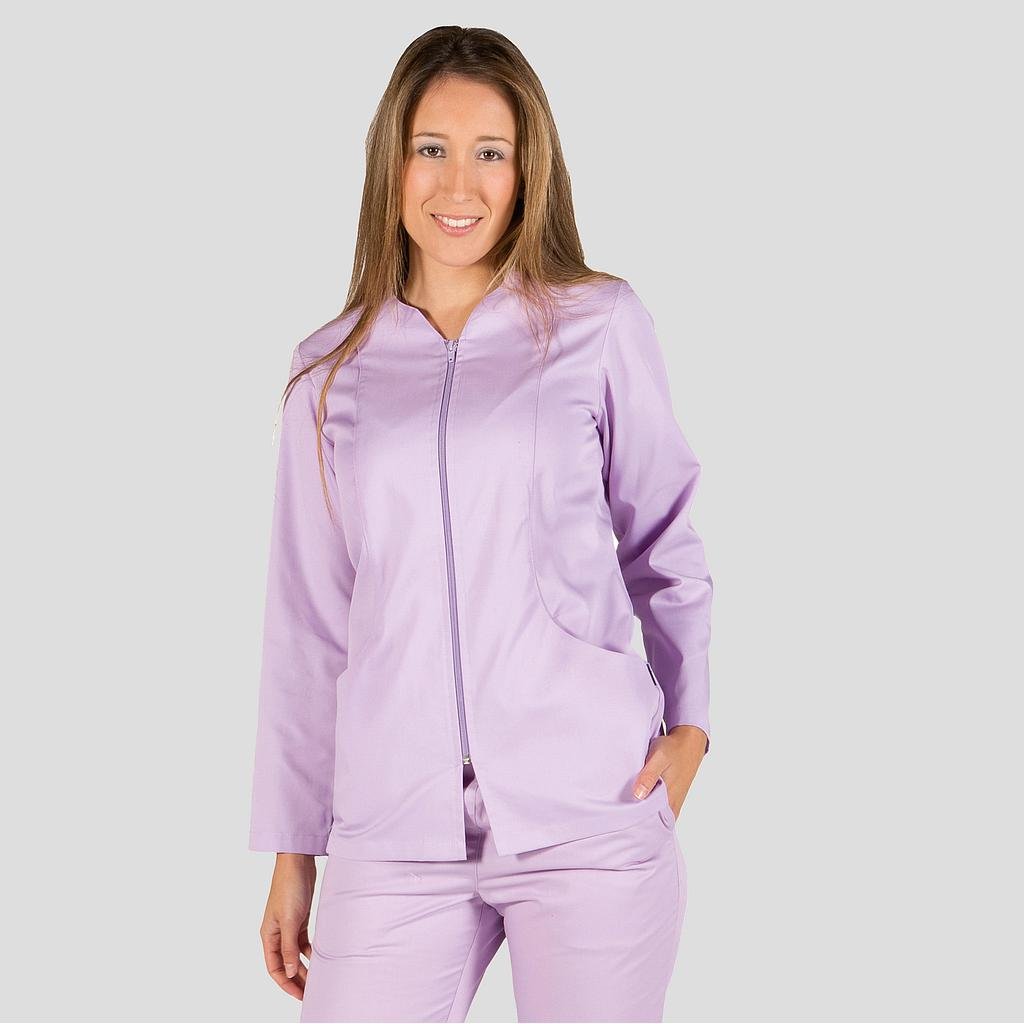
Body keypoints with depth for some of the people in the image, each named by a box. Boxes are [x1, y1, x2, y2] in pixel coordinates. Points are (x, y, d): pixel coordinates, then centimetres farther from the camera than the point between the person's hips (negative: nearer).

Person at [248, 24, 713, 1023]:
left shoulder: (600, 324, 4)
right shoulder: (330, 370, 9)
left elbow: (664, 536, 12)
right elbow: (308, 618, 12)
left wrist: (690, 719, -2)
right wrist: (291, 849, 13)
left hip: (591, 813, -1)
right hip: (398, 829, 2)